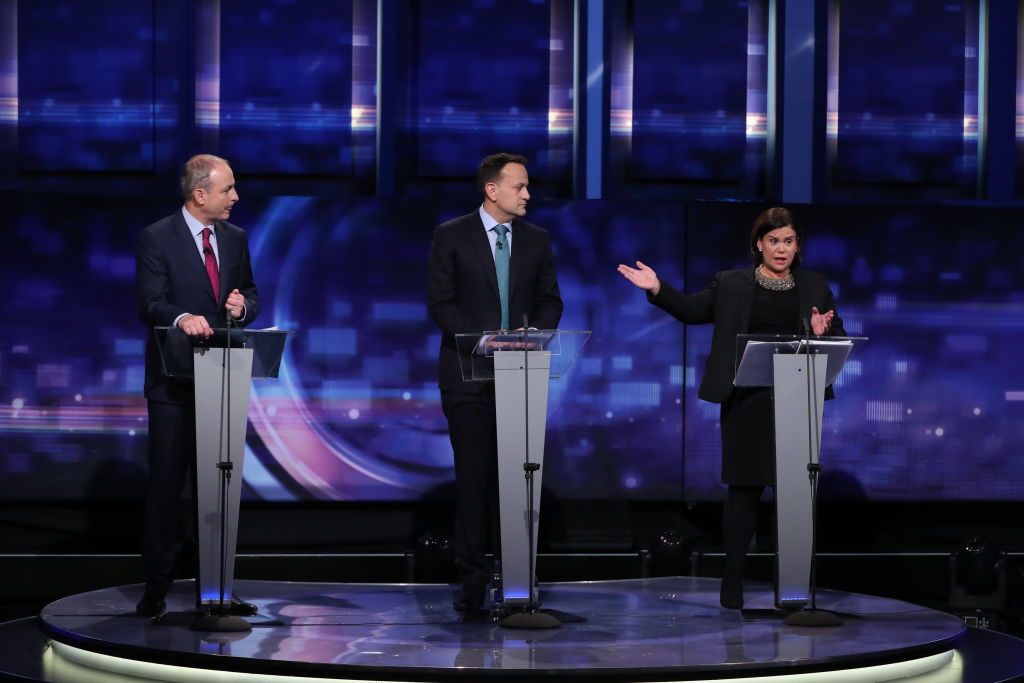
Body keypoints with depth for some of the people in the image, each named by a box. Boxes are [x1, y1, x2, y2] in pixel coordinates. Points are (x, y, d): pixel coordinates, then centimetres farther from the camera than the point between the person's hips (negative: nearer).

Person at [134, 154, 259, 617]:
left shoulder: (235, 239, 10)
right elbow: (149, 304, -15)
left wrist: (243, 306, -9)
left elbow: (251, 296, 15)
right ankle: (156, 585, 5)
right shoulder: (157, 239, -7)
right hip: (174, 381, -5)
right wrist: (182, 318, -36)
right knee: (166, 483, -1)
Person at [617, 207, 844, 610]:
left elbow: (839, 339, 10)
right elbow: (692, 310, 5)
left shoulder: (815, 287, 10)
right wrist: (657, 289, -9)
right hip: (747, 401, -2)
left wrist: (823, 332, -12)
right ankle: (732, 581, 6)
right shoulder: (732, 284, 6)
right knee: (743, 490, 0)